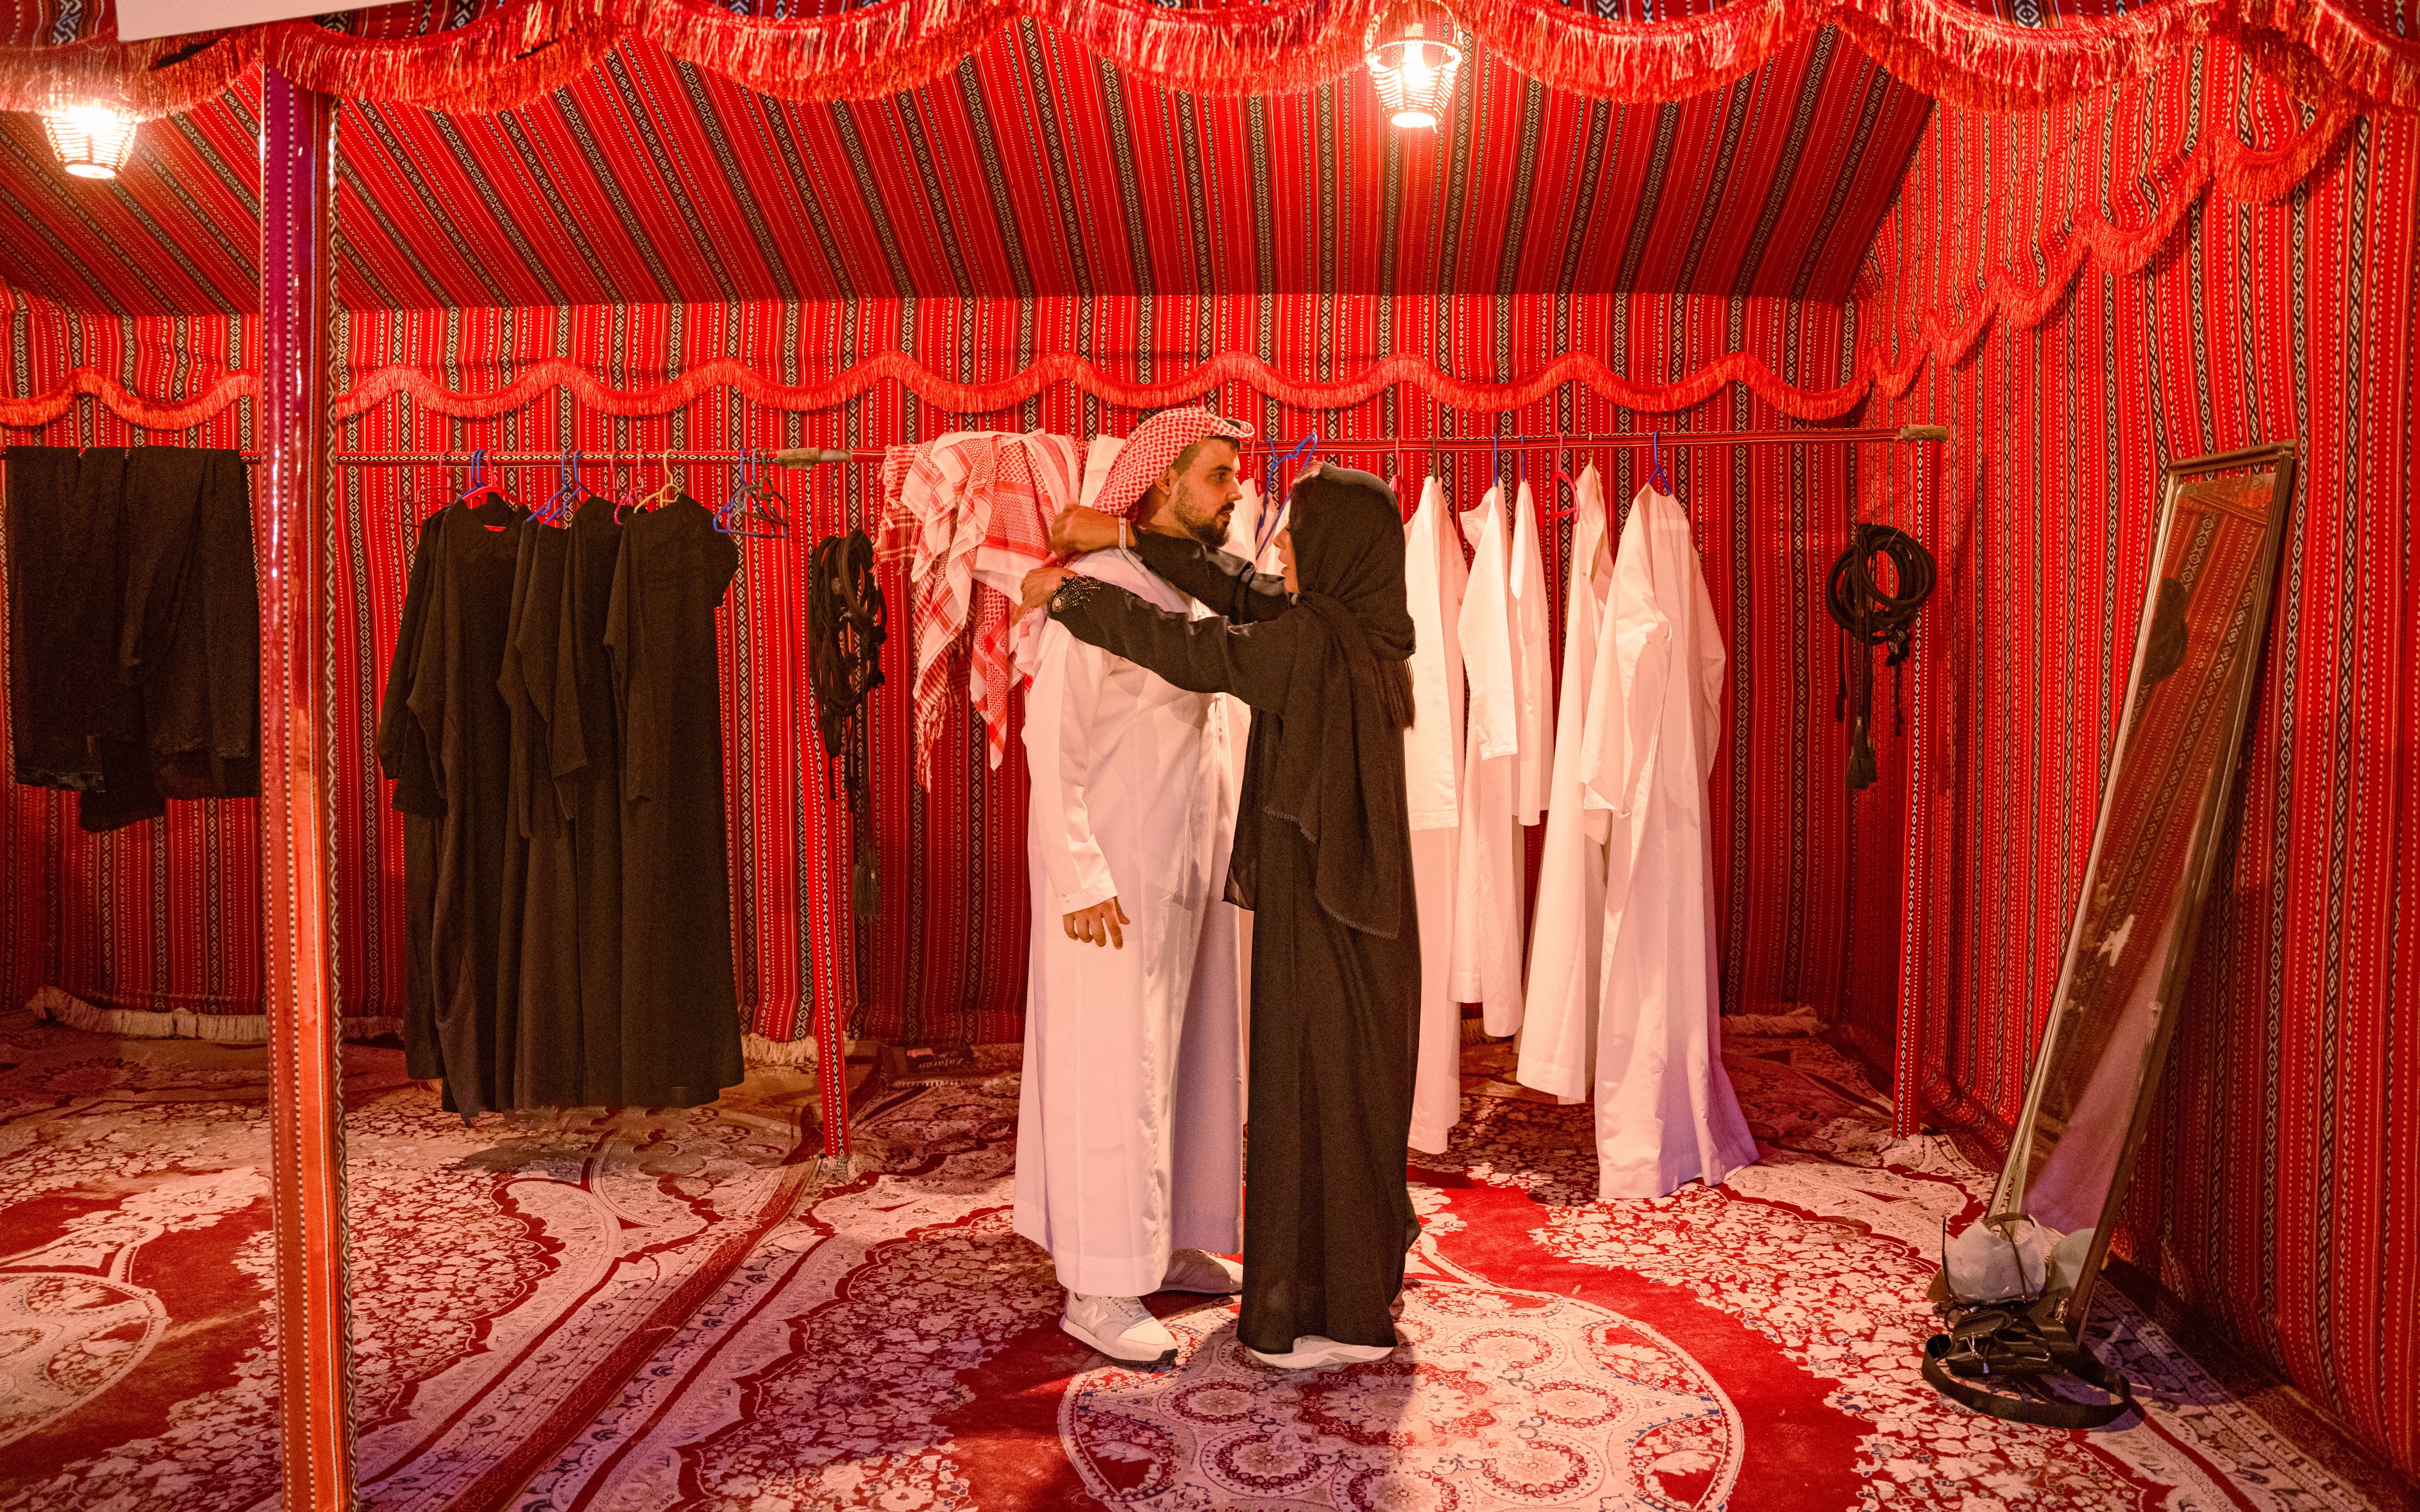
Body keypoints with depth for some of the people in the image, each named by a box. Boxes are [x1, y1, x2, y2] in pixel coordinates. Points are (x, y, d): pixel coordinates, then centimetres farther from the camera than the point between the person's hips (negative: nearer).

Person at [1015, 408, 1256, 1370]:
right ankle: (1097, 1290, 9)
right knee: (1113, 1068, -3)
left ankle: (1169, 1244, 30)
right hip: (1116, 873, -8)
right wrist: (1081, 876, -21)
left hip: (1187, 866, 9)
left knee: (1186, 1054, 15)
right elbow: (1051, 735, -17)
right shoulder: (1100, 586, -14)